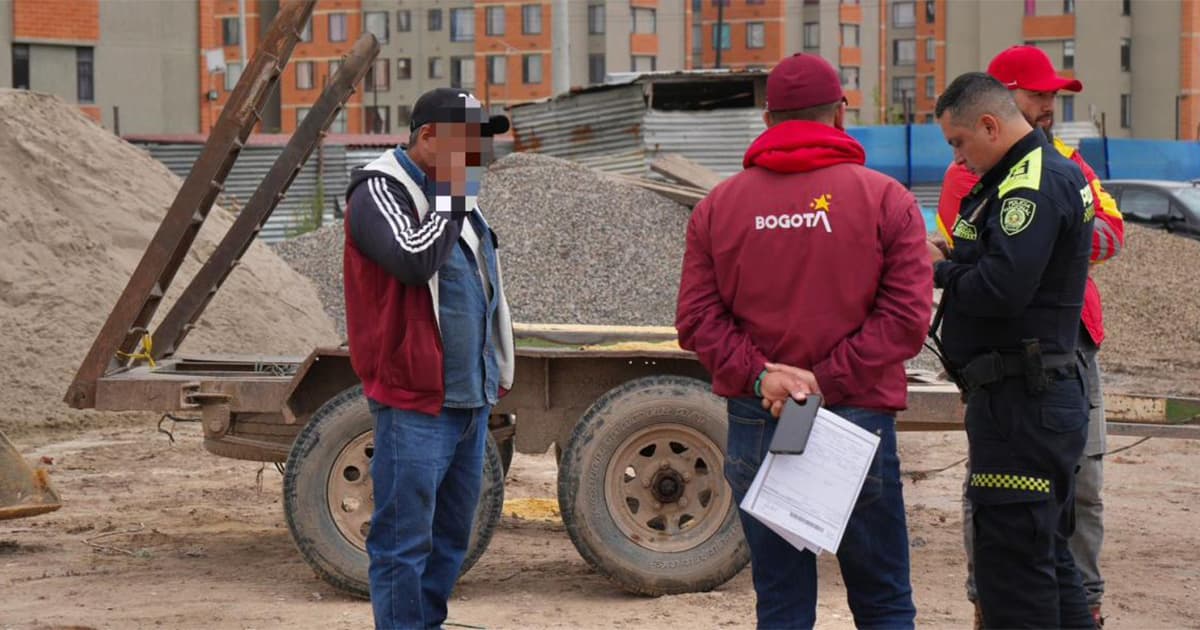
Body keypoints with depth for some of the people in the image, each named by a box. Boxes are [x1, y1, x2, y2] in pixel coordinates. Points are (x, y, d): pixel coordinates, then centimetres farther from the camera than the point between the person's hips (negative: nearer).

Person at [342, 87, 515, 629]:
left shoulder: (455, 197, 18)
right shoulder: (379, 193, -9)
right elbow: (414, 259, -28)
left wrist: (496, 372, 23)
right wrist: (450, 196, -16)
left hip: (470, 398, 9)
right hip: (415, 402, -9)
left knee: (451, 534, 14)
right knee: (404, 538, -5)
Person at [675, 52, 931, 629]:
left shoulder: (718, 205, 5)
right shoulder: (886, 199, -2)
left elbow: (696, 319, -2)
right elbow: (907, 318, -10)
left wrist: (761, 376, -9)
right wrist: (825, 381, -11)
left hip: (753, 426, 2)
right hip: (859, 419, -2)